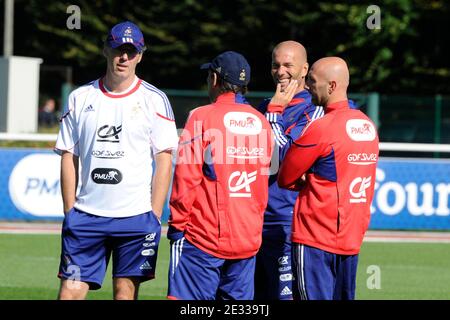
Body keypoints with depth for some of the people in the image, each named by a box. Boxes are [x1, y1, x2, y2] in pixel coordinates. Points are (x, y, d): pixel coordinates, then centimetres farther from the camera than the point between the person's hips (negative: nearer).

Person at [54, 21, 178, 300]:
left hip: (136, 215, -2)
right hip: (86, 215, 2)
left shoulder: (154, 100, 2)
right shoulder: (80, 99, 9)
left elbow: (164, 160, -1)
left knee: (126, 290, 1)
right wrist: (69, 212, 4)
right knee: (71, 290, -5)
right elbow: (68, 157, 11)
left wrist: (155, 215, -7)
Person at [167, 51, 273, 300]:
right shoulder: (261, 122, 9)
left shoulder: (202, 116, -7)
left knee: (188, 298, -6)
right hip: (249, 238, 5)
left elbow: (186, 178, -9)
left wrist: (177, 225, -2)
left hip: (204, 236, -5)